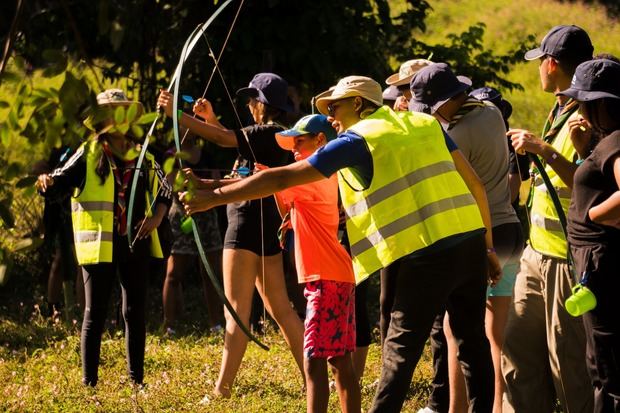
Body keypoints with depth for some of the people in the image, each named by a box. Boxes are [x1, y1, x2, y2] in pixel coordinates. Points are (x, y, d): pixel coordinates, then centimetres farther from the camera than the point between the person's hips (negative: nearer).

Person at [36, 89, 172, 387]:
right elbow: (60, 185, -10)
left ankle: (136, 379, 16)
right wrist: (48, 182, -33)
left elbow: (164, 191, 19)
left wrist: (157, 216, 0)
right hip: (100, 243, -4)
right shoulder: (89, 154, 0)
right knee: (95, 313, -2)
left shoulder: (142, 158, 11)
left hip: (135, 243, 4)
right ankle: (89, 382, 1)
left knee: (135, 312, 8)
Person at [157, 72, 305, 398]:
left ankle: (223, 388, -10)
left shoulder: (267, 133, -13)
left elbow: (224, 139, -25)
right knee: (281, 309, 12)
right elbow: (235, 140, 28)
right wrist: (210, 118, 17)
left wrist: (178, 115, -24)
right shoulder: (276, 136, 15)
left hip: (249, 224, -10)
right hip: (268, 227, 10)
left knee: (237, 312, -9)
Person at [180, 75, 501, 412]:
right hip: (470, 242, 6)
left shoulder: (357, 141, 0)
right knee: (473, 341, 13)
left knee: (401, 350, 1)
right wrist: (487, 245, 20)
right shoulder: (426, 124, 16)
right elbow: (474, 182, 14)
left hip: (428, 255, -6)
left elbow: (282, 178, -2)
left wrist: (214, 197, 3)